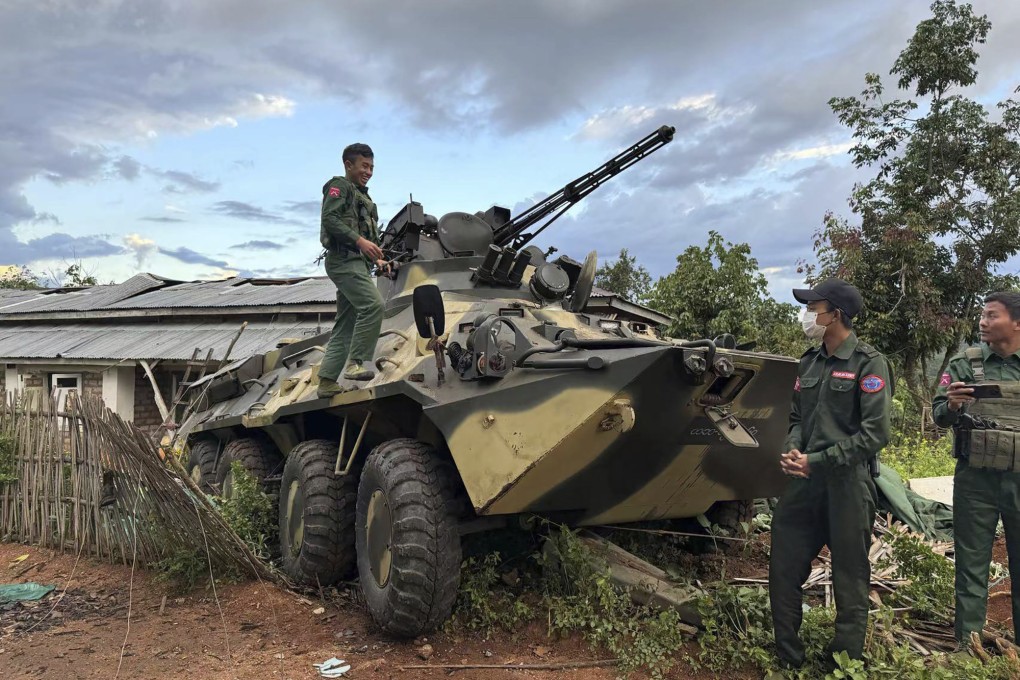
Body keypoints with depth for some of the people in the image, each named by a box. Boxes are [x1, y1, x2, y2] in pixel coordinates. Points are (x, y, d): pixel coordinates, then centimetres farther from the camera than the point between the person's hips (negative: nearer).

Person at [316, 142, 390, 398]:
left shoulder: (363, 197, 28)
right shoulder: (339, 186, 2)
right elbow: (329, 219, -14)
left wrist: (377, 260, 12)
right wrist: (359, 240, -23)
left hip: (357, 262, 9)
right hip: (343, 259, -9)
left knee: (345, 327, 6)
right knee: (373, 304, -26)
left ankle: (326, 381, 7)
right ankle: (354, 363, -24)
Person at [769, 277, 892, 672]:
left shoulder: (869, 364, -7)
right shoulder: (809, 362, 12)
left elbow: (875, 435, -13)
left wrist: (817, 461, -15)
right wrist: (792, 450, -3)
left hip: (847, 485, -6)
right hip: (803, 483, 6)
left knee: (850, 583, 6)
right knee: (783, 572, 9)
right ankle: (788, 661, 25)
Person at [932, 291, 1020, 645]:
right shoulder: (965, 364, 1)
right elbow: (938, 416, -1)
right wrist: (951, 406, -21)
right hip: (975, 480, -1)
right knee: (972, 567, 6)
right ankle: (968, 646, 16)